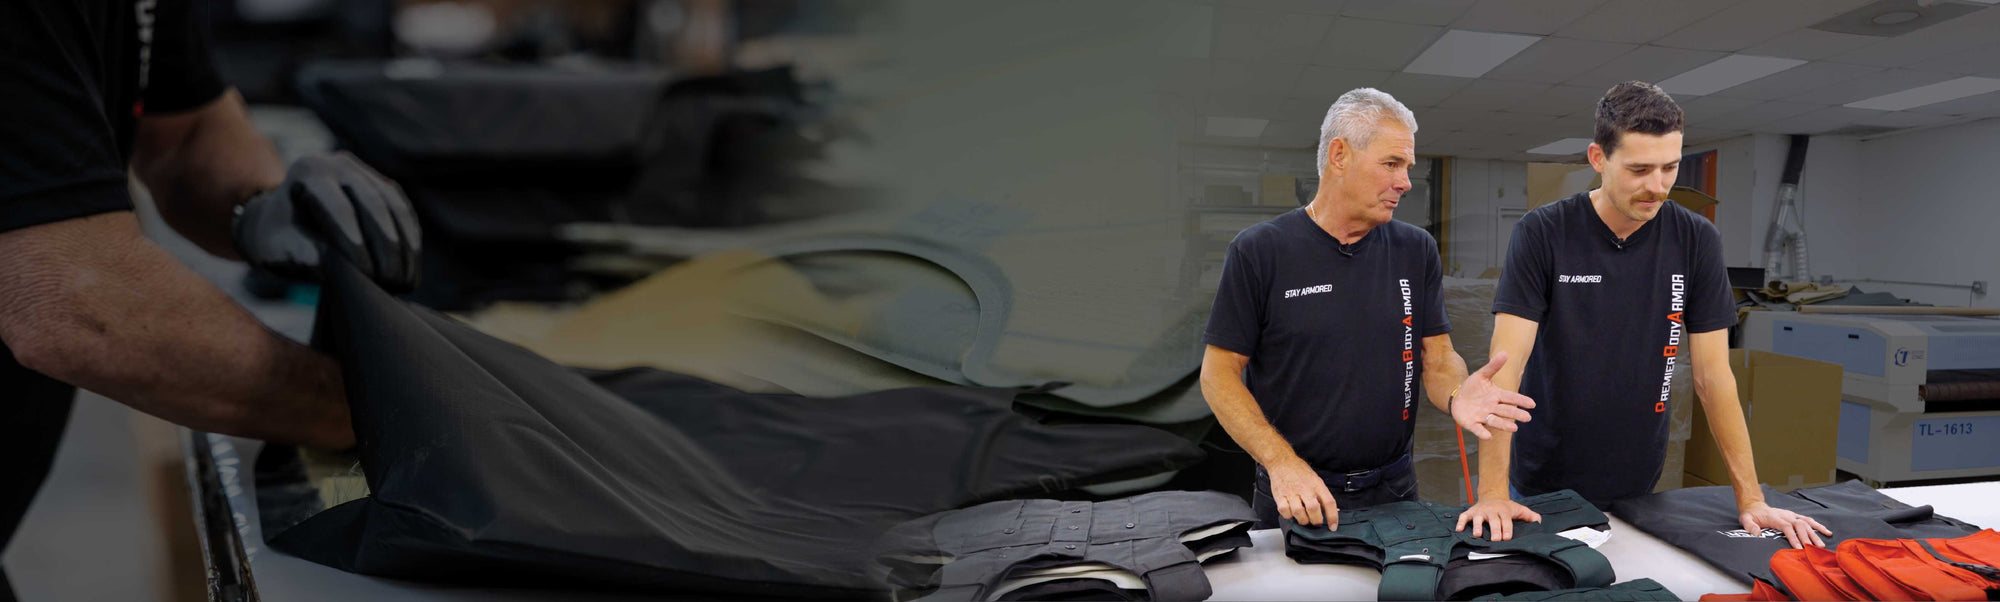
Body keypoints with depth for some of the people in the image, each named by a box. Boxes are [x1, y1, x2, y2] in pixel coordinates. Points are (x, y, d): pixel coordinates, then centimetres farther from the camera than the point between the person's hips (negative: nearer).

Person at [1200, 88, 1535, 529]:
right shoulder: (1259, 252, -8)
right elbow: (1220, 373, -8)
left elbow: (1438, 357, 4)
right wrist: (1281, 461, -20)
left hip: (1394, 491, 4)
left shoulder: (1416, 250, 4)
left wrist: (1457, 395, -20)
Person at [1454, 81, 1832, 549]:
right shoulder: (1542, 234, -14)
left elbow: (1713, 374, -3)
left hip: (1639, 486, 2)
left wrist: (1750, 499, -8)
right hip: (1543, 484, -2)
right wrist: (1492, 493, -28)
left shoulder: (1696, 241, -5)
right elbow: (1507, 363, -20)